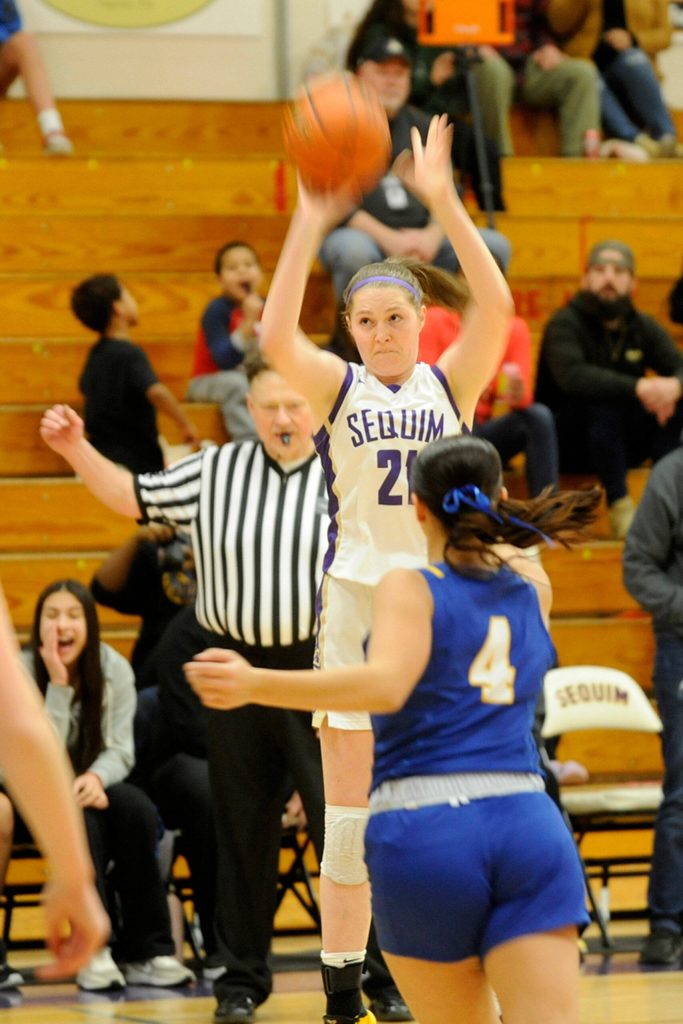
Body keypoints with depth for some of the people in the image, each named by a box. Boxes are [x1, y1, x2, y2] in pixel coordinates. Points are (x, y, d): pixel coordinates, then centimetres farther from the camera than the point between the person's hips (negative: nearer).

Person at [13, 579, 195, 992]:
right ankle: (92, 951, -34)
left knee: (137, 809, -30)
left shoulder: (114, 669, -4)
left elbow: (120, 749, -6)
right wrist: (58, 685, -29)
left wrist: (96, 778, -29)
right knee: (79, 817, -36)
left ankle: (147, 950, -27)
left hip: (95, 786, 3)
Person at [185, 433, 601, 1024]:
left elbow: (384, 685, -19)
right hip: (530, 828, 3)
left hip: (423, 830, -3)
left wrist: (253, 685, -24)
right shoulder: (534, 587, 17)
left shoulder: (411, 588, 2)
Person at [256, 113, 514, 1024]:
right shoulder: (338, 388, 2)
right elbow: (276, 336, -18)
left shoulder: (450, 384, 3)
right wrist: (311, 223, -25)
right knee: (350, 817, 2)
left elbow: (496, 306, -13)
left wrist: (443, 202, -21)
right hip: (357, 602, -1)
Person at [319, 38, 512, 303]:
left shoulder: (422, 127, 18)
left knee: (495, 244, -16)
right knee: (353, 250, -41)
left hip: (420, 239, 5)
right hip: (363, 234, -5)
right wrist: (389, 239, -18)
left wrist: (433, 234, -10)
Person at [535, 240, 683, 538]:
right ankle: (619, 505, -30)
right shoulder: (565, 324, -11)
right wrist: (637, 387, -44)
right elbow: (572, 376, -32)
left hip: (620, 443, 5)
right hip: (566, 444, -5)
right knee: (604, 400, -34)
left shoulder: (643, 328, 7)